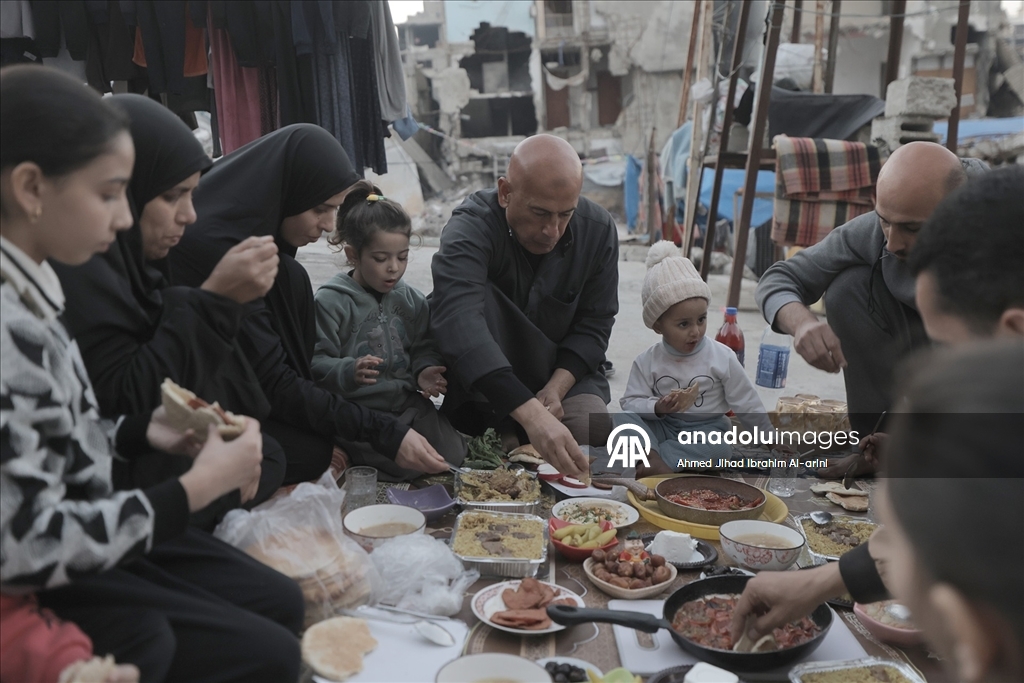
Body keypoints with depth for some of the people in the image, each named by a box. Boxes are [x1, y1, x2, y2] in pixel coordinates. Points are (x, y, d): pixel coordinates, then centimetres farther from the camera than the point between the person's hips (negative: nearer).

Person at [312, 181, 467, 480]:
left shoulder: (411, 299, 9)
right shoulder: (330, 300, -9)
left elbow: (424, 347, 15)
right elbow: (317, 362, -14)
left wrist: (426, 371, -7)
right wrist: (349, 371, -33)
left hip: (407, 402, 6)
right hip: (357, 410, -6)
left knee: (452, 455, -9)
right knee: (407, 465, -19)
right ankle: (344, 453, 9)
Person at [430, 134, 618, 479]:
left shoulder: (599, 230, -11)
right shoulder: (471, 228, -28)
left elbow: (593, 324, -5)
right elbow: (458, 322, -45)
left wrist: (556, 389, -22)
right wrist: (532, 414, -56)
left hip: (562, 373, 3)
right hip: (483, 386, -3)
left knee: (595, 430, -27)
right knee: (478, 296, -31)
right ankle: (499, 435, -27)